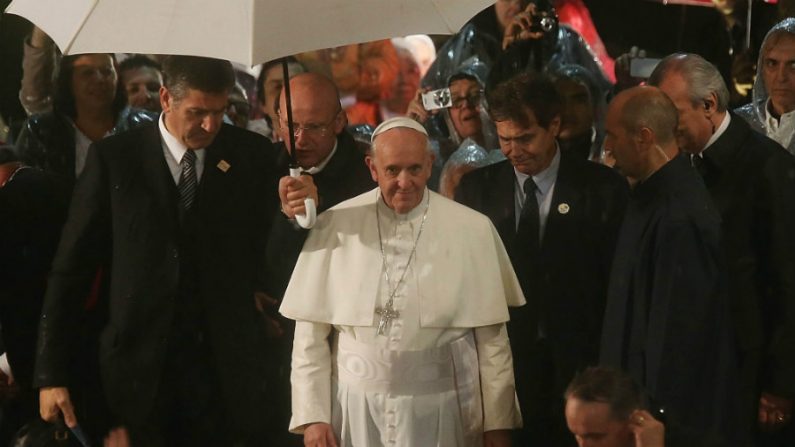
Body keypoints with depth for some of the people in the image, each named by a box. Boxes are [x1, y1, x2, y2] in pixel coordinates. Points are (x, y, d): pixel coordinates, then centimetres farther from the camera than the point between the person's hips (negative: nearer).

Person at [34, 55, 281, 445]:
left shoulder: (251, 155, 3)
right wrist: (51, 375, -5)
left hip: (228, 366, 1)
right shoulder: (113, 158, -2)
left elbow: (265, 252, 8)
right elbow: (69, 270, -1)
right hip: (141, 366, -1)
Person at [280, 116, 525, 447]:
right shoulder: (334, 226, -3)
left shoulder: (472, 229, -3)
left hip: (439, 409, 0)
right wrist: (312, 416, -3)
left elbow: (491, 337, 0)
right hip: (357, 408, 0)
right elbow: (310, 334, 1)